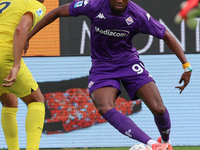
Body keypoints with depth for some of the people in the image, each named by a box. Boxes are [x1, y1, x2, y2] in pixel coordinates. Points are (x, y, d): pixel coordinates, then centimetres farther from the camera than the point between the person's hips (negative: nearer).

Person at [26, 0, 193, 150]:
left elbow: (166, 36, -6)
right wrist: (27, 37, -8)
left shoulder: (137, 15, -19)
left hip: (129, 62, 0)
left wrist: (187, 66, -10)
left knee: (158, 109, -13)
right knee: (105, 109, -27)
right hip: (102, 67, 0)